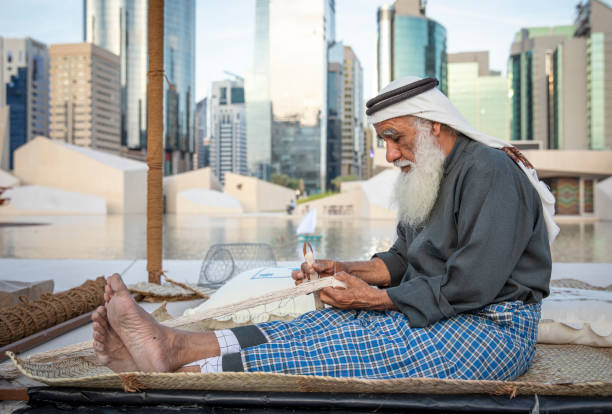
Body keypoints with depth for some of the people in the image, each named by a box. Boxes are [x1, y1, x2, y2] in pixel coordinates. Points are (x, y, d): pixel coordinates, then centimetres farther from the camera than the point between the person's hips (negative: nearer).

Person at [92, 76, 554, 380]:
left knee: (334, 345, -23)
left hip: (494, 330, -8)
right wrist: (347, 270, -2)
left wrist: (375, 298, -17)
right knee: (321, 325, -12)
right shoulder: (428, 176, 15)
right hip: (437, 316, 8)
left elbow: (472, 285, -23)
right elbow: (404, 259, 16)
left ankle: (182, 372, -25)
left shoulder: (489, 171, -16)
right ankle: (173, 346, -22)